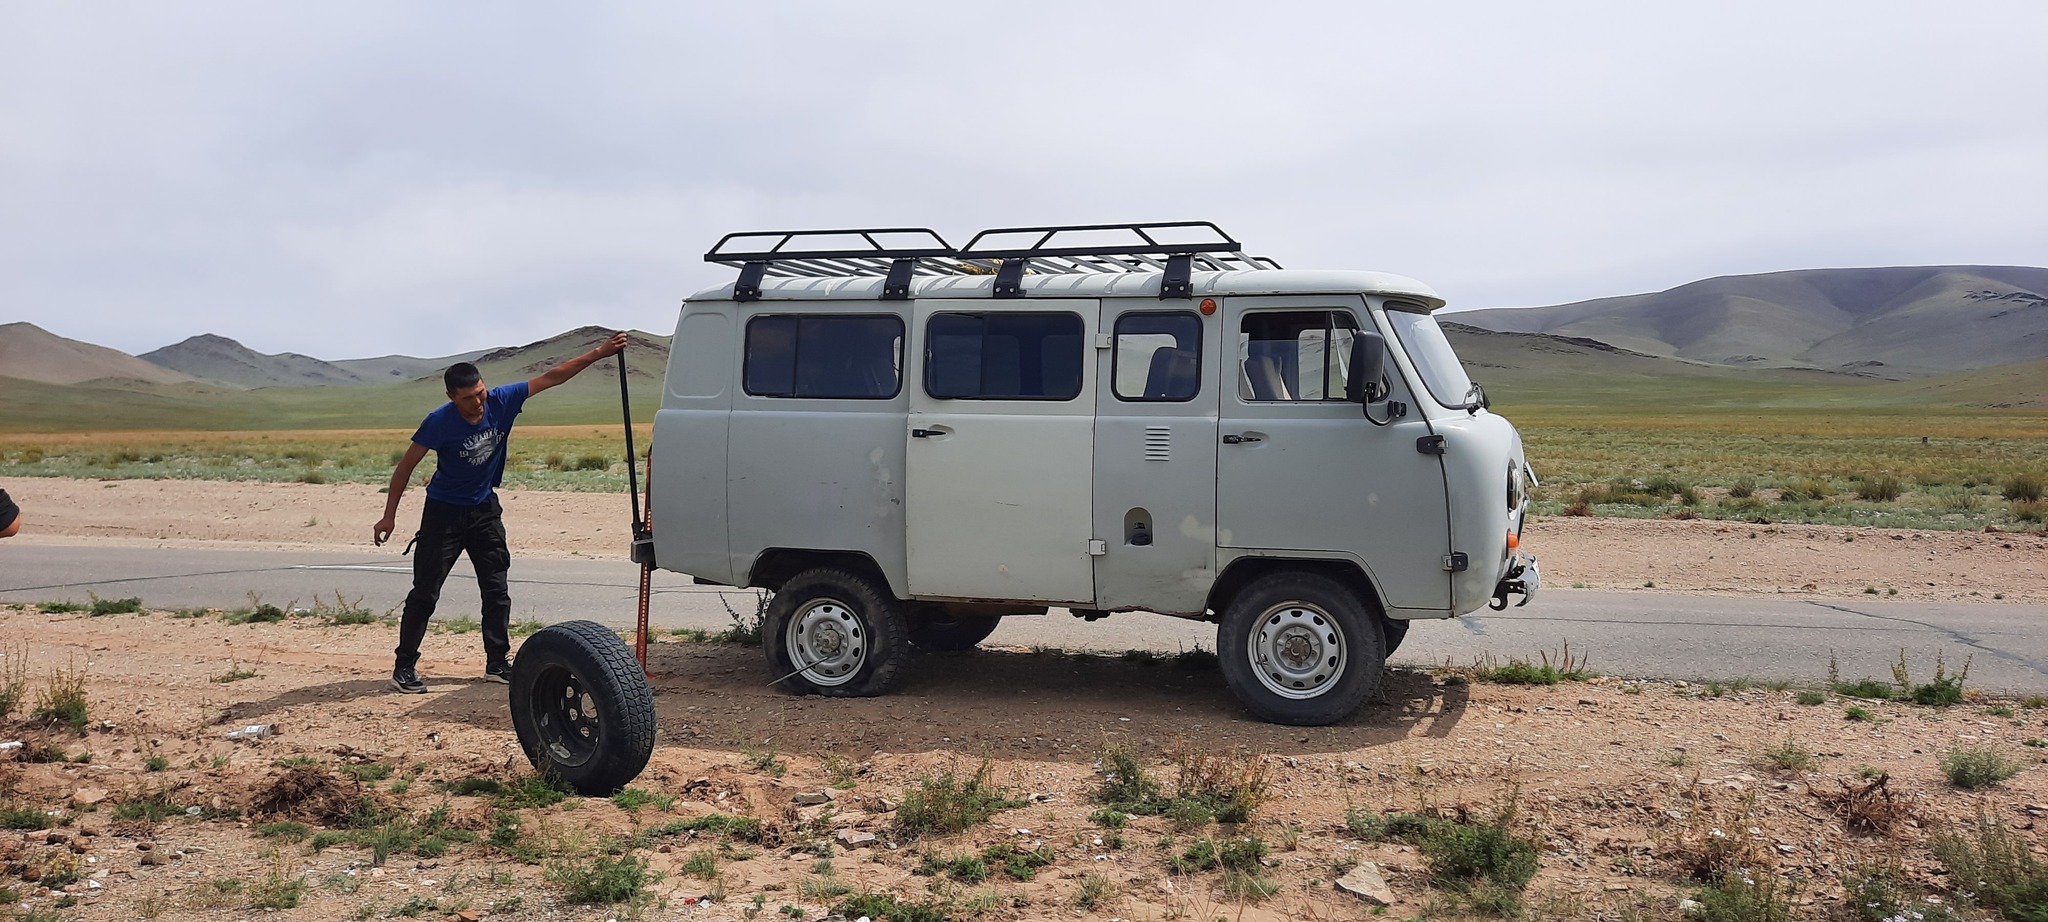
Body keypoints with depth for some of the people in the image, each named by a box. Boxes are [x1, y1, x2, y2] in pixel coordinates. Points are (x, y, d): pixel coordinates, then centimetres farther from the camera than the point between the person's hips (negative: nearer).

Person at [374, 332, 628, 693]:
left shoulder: (501, 402, -14)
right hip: (444, 512, -4)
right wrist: (390, 515, -12)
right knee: (425, 592, -2)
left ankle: (498, 663, 12)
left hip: (485, 510, 4)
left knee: (497, 590, 4)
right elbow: (407, 465, -13)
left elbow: (550, 377, -9)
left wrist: (599, 353, -11)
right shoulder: (439, 422, -23)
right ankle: (404, 667, 4)